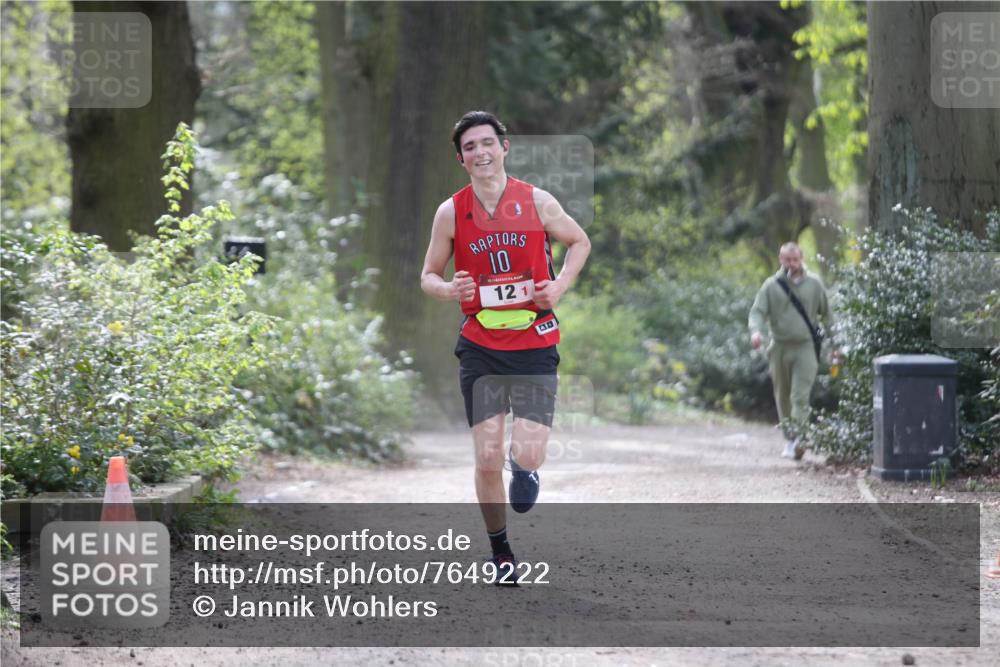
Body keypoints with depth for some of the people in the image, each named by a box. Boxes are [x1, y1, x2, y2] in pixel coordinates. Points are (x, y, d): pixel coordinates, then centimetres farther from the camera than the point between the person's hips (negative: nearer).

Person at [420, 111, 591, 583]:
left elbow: (579, 242, 14)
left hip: (534, 344, 0)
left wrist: (559, 286, -2)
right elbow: (429, 275, 9)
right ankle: (500, 552, 16)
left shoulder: (537, 202, -2)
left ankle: (522, 464, 29)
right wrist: (448, 290, -14)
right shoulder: (451, 212, 0)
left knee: (528, 457, -11)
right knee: (487, 459, -4)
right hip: (480, 346, 1)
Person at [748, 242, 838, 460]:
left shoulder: (814, 284, 4)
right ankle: (788, 438, 24)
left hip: (805, 346, -2)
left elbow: (827, 314, 10)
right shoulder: (771, 285, 3)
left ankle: (797, 439, -20)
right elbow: (758, 311, -3)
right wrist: (756, 331, -24)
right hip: (779, 347, 2)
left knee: (801, 396, -13)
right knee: (783, 397, 11)